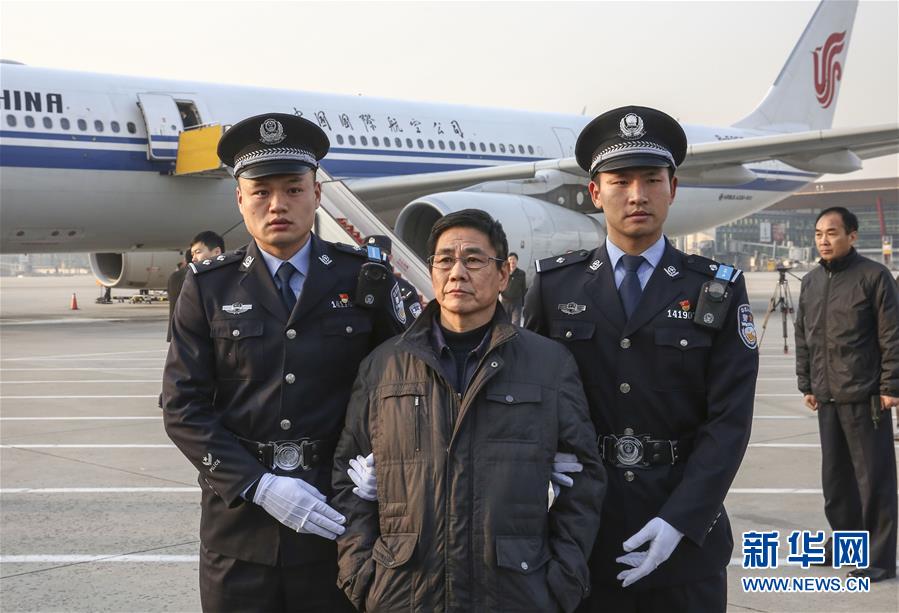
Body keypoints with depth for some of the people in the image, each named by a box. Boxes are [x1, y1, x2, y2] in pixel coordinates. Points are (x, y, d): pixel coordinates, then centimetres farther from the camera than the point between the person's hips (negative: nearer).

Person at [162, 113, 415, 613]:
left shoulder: (362, 277, 1)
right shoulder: (208, 287, 1)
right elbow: (183, 407, -2)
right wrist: (259, 486, -12)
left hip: (338, 513, 0)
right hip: (238, 511, 1)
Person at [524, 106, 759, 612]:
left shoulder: (719, 292, 0)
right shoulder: (553, 286, 3)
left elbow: (729, 421, -7)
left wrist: (678, 522, -16)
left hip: (687, 534, 0)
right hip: (584, 531, 1)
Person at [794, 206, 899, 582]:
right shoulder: (811, 281, 11)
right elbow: (803, 337, 18)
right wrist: (806, 384, 15)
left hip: (864, 396, -6)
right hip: (827, 396, 6)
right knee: (835, 474, 15)